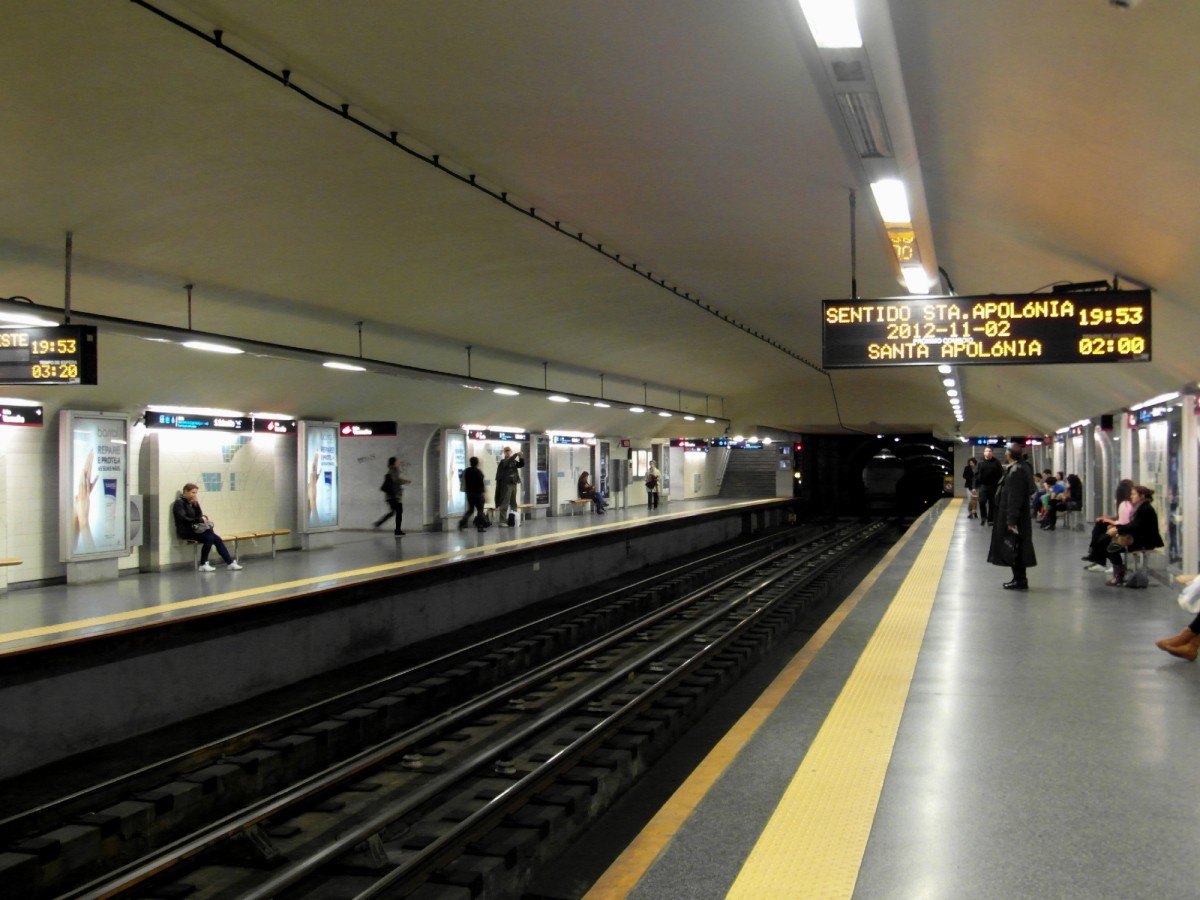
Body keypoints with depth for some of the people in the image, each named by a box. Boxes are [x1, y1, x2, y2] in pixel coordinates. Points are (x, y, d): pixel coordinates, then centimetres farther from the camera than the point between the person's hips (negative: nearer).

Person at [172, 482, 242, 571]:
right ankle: (203, 564, -22)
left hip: (195, 529, 7)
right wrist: (201, 520, -17)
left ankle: (230, 562, -15)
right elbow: (184, 519, -16)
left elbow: (199, 515, 11)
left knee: (216, 538, -14)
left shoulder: (191, 503, 17)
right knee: (209, 538, -29)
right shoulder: (179, 503, -5)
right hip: (186, 531, -7)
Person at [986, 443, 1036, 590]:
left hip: (1014, 518, -10)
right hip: (1016, 517, 10)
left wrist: (1011, 521, -22)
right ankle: (1018, 578, 23)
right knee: (1015, 549, 16)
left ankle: (1020, 580, 5)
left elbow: (1014, 499, -23)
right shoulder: (1020, 468, 10)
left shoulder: (1016, 471, -21)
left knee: (1013, 549, -2)